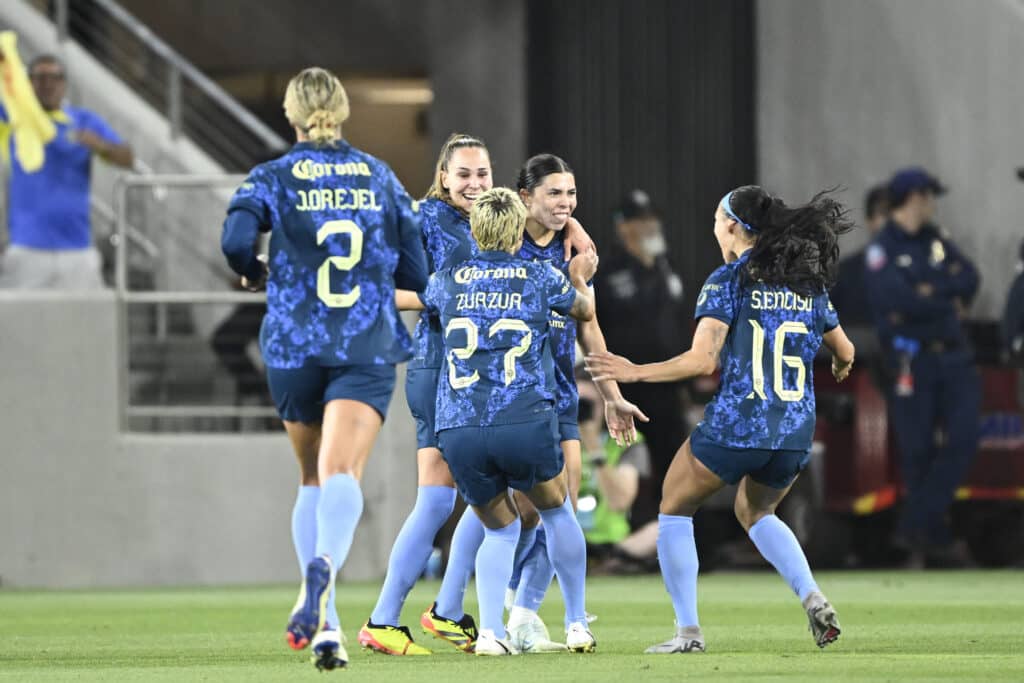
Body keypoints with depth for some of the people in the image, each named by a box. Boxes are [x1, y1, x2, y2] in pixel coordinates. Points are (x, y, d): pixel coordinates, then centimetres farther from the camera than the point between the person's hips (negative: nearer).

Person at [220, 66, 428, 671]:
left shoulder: (274, 178, 2)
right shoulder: (381, 178, 9)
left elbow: (237, 239, -16)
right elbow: (416, 273, 11)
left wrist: (257, 273, 7)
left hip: (295, 347, 1)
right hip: (368, 349, -1)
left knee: (314, 479, 17)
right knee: (342, 475, -17)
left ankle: (323, 620, 14)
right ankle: (325, 564, -48)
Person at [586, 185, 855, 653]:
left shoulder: (729, 280, -6)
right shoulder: (810, 284, 11)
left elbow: (703, 360, -16)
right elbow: (844, 352, 24)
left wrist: (635, 372, -9)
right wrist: (841, 368, 47)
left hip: (735, 427, -5)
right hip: (796, 434, 5)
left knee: (675, 510, 17)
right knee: (755, 512, 32)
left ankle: (688, 630, 8)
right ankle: (812, 597, 9)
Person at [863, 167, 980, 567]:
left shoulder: (935, 242, 15)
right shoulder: (881, 251, -6)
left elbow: (969, 279, 3)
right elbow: (897, 300, -20)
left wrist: (933, 290, -12)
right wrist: (948, 303, -6)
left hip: (953, 356, 6)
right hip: (912, 360, -6)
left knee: (964, 437, -7)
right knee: (918, 452, 0)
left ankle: (916, 528, -4)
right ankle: (934, 540, 11)